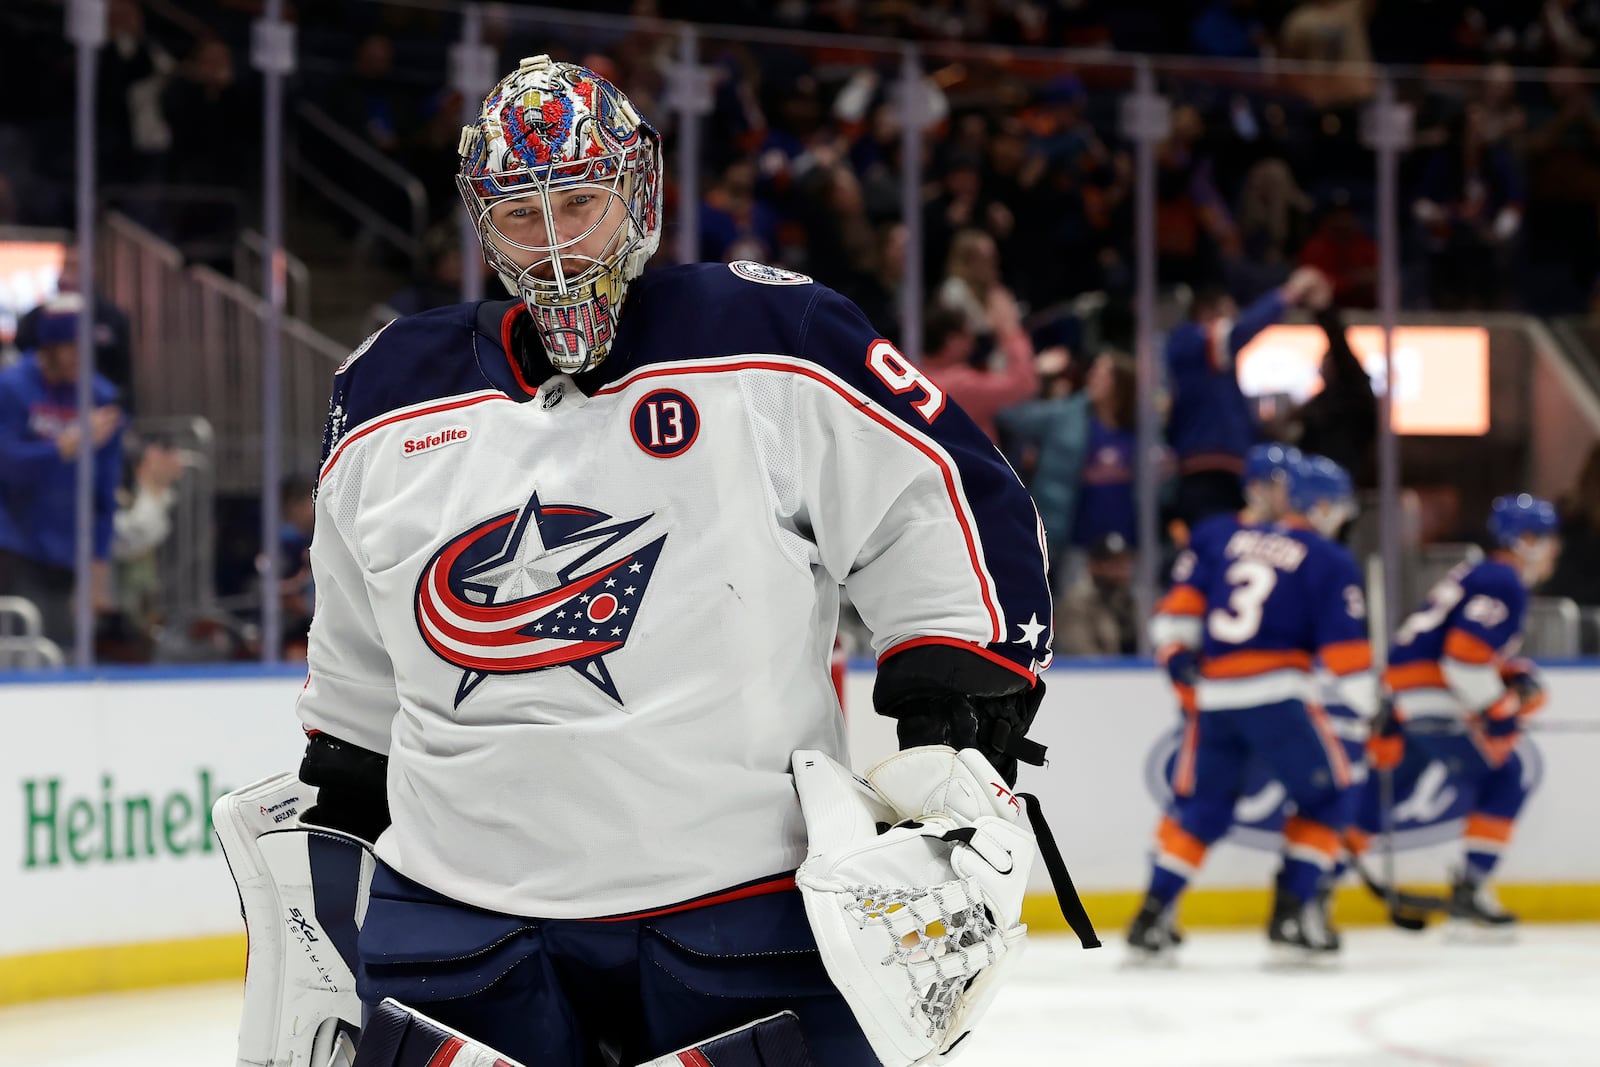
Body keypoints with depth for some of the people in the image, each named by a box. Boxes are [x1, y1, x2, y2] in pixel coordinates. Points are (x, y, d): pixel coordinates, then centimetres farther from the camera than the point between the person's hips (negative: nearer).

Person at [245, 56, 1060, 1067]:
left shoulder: (772, 340, -3)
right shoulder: (387, 403, 10)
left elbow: (941, 502, -1)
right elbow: (358, 661, 24)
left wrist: (965, 690, -9)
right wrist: (337, 800, 27)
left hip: (744, 899, -3)